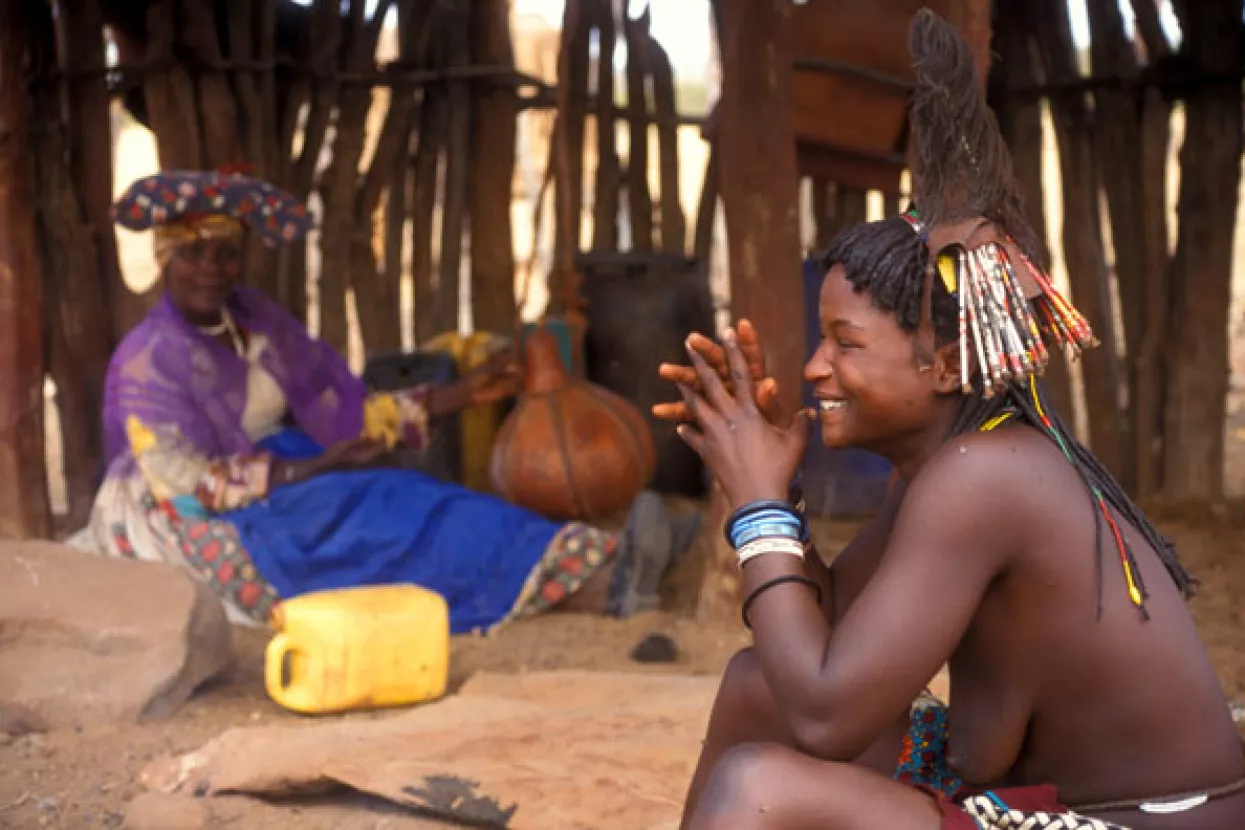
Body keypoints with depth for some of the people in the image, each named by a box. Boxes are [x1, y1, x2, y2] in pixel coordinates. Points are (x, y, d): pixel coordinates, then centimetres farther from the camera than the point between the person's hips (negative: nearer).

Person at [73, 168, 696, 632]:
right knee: (391, 518, -27)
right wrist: (316, 468, -21)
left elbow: (349, 415, 5)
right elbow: (185, 481, -20)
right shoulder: (148, 361, -13)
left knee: (409, 506, -20)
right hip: (208, 535, -7)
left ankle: (601, 574, -36)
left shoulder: (259, 325, 6)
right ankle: (600, 580, -39)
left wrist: (463, 394, -4)